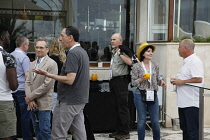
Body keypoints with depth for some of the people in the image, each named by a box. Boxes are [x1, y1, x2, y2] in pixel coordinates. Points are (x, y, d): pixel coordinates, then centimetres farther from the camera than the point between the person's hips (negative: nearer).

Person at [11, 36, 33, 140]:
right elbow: (27, 75, -17)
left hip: (12, 90, 7)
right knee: (25, 115, 0)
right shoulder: (24, 57, -13)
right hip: (22, 90, -7)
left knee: (15, 115, 14)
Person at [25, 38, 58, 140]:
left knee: (44, 130, -4)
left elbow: (47, 85, -16)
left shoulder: (51, 64, -9)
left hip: (44, 104, -7)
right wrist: (30, 100, -4)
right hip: (32, 104, 7)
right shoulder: (32, 64, 16)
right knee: (37, 130, 13)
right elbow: (28, 82, 11)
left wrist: (30, 97, -12)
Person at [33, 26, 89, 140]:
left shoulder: (73, 53, -17)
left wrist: (48, 74, -19)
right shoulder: (83, 52, 14)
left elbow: (70, 80, -24)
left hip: (68, 102, -10)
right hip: (80, 100, 10)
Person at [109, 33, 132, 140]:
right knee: (117, 107, 13)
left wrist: (120, 53, -20)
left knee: (123, 107, -7)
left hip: (121, 81, -10)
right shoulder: (113, 52, 19)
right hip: (114, 82, 10)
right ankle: (119, 131, 21)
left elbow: (129, 62, -26)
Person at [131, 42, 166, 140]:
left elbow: (157, 79, 13)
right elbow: (133, 83, 0)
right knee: (142, 120, 4)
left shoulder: (155, 66, 6)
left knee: (155, 121, 4)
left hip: (153, 95, 3)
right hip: (140, 94, -2)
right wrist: (141, 79, -17)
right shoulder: (136, 66, -3)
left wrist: (161, 82, -9)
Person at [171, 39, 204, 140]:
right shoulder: (186, 62, 19)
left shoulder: (195, 61, -14)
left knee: (193, 131, -7)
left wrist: (182, 82, -17)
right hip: (183, 103, 11)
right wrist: (177, 81, 11)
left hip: (192, 104, -11)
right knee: (185, 129, 16)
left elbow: (198, 79, -25)